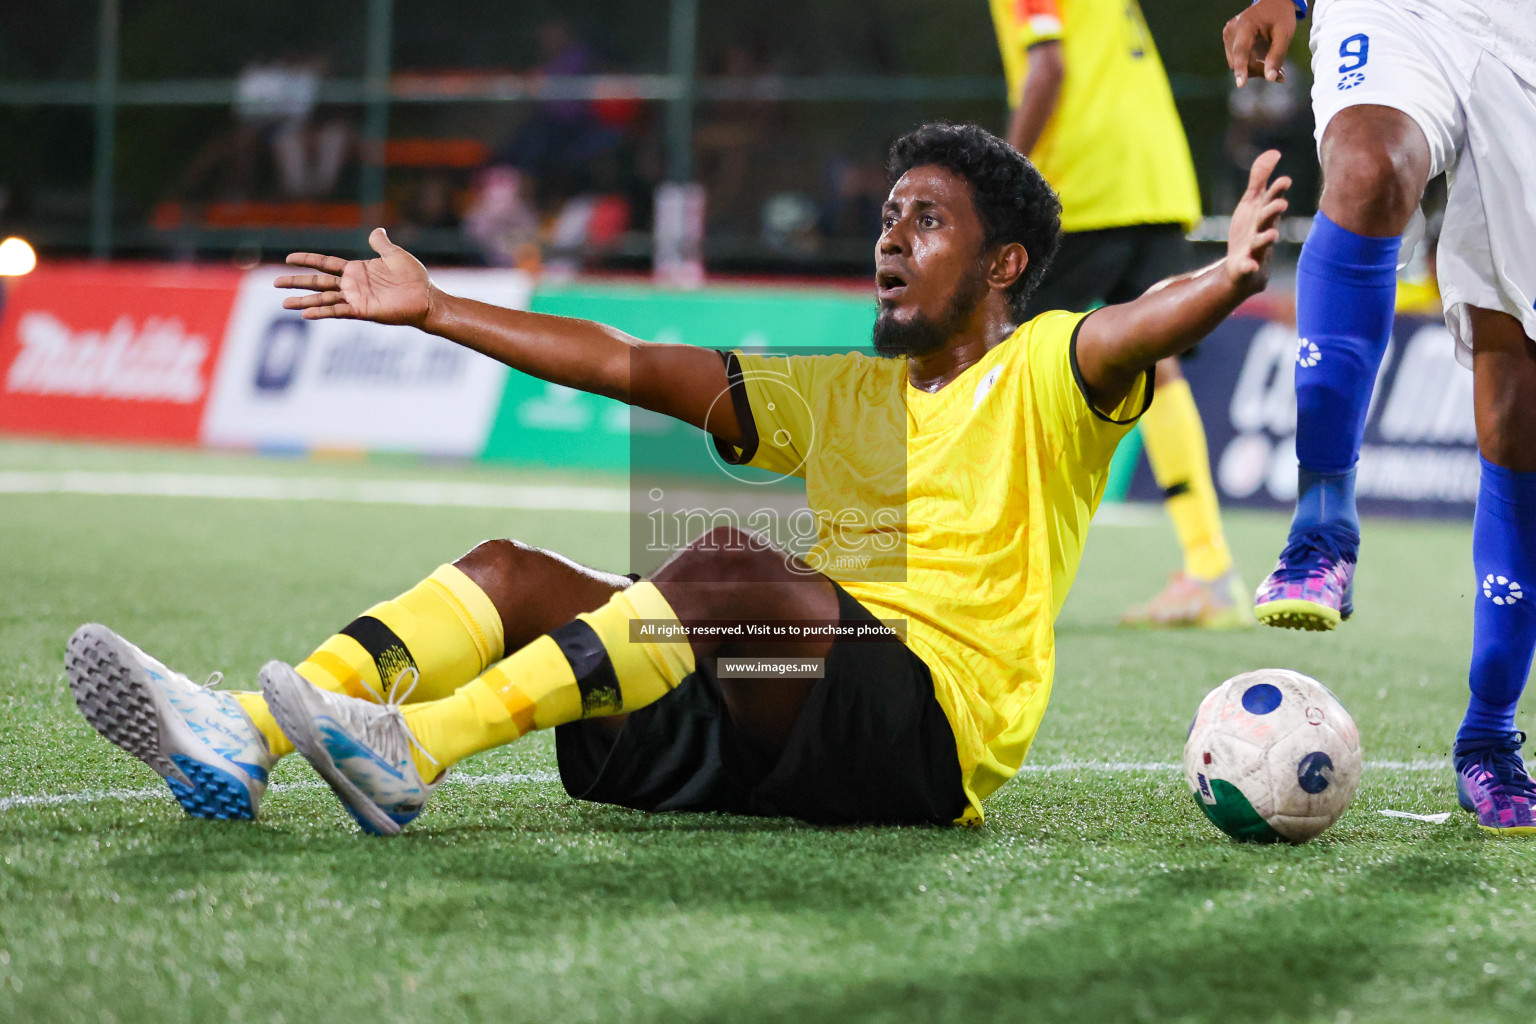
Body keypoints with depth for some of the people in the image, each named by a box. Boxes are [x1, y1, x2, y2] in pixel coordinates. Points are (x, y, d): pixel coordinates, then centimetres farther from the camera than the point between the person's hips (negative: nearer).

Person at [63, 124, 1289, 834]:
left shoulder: (1042, 378, 6)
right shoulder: (842, 393, 26)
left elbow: (1135, 331, -17)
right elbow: (630, 366, 26)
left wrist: (1225, 279, -40)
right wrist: (432, 308, 26)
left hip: (934, 732, -7)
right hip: (776, 728, 7)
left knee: (728, 565, -33)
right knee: (510, 569, -7)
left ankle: (412, 749, -46)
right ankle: (242, 738, -30)